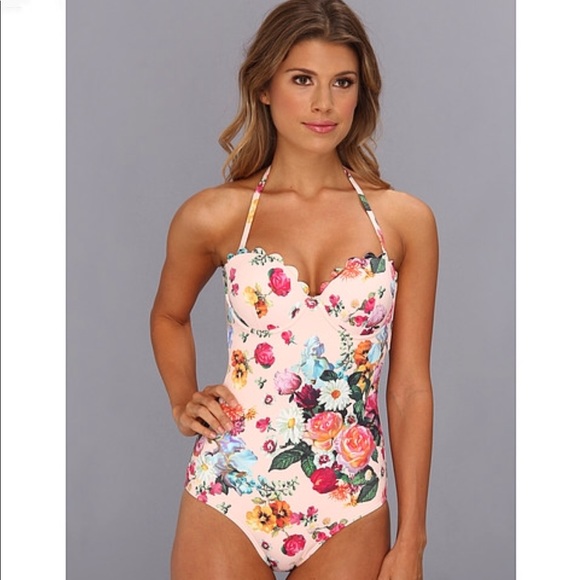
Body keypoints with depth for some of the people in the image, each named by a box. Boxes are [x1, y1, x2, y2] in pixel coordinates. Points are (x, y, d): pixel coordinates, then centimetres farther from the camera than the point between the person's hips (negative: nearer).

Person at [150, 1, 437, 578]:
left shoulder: (405, 220, -1)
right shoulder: (213, 216, -2)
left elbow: (410, 388, 1)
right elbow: (169, 316, 20)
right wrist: (183, 402, 4)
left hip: (351, 511, 1)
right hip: (229, 494, 0)